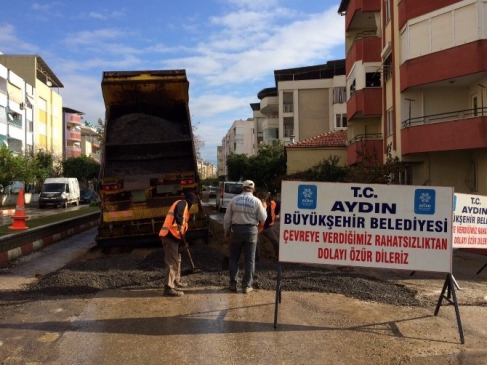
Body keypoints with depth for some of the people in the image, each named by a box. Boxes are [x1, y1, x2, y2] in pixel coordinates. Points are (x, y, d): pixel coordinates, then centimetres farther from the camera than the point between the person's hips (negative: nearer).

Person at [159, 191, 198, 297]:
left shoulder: (182, 205, 27)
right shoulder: (182, 203, -2)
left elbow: (181, 220, 29)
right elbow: (178, 214, -25)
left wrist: (183, 241, 29)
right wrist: (179, 224, -34)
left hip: (172, 236, 10)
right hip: (170, 235, -10)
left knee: (177, 259, 23)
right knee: (172, 262, -12)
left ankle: (176, 281, 37)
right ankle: (168, 287, -14)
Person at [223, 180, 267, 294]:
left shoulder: (234, 199, -1)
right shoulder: (256, 201, -5)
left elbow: (227, 217, 0)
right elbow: (263, 218, -3)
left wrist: (226, 231, 11)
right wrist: (264, 208, 14)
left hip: (236, 230, 1)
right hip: (251, 231, -1)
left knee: (234, 258, 12)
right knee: (249, 259, 7)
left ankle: (233, 284, 14)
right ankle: (246, 285, 9)